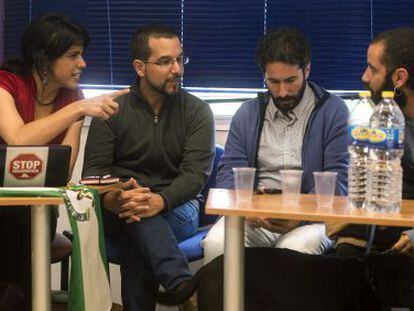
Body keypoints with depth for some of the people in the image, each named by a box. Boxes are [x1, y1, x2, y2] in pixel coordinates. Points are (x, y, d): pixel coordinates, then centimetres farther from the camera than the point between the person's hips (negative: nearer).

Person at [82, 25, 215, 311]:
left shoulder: (197, 111, 2)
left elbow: (196, 173, -10)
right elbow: (93, 170, -3)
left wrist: (159, 201, -32)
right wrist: (113, 199, -28)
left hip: (176, 209, 0)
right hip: (120, 212, 1)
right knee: (136, 217, -37)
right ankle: (185, 288, -48)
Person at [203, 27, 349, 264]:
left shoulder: (333, 111, 5)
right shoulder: (248, 113, 16)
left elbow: (338, 180, -3)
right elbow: (230, 171, 11)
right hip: (254, 215, 3)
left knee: (296, 247, -36)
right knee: (216, 243, -28)